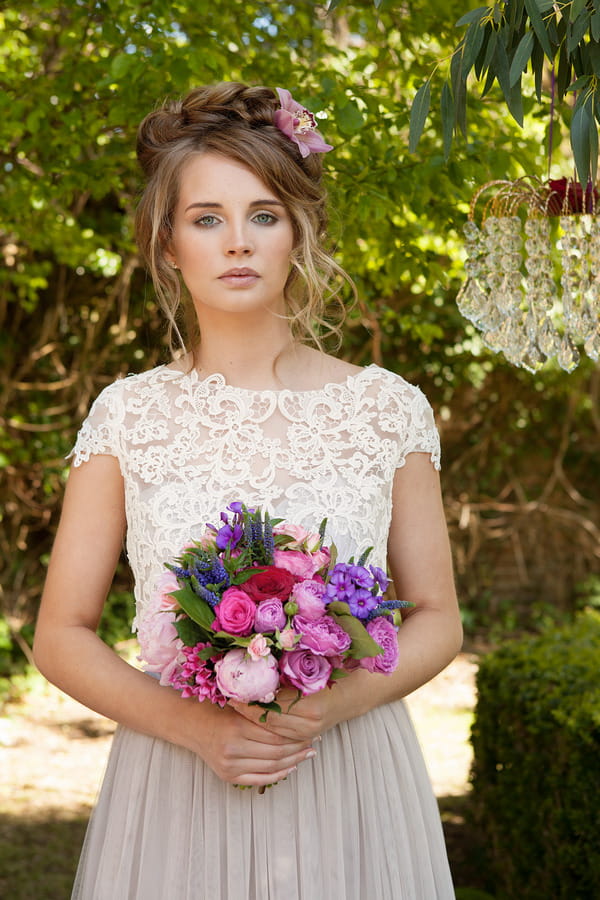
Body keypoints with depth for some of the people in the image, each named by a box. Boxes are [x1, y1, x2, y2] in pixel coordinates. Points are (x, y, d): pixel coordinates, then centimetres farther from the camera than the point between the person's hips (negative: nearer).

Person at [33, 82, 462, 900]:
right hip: (175, 788, 0)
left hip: (353, 781, 1)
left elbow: (436, 620, 5)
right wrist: (193, 723, -14)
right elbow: (61, 636, 1)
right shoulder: (127, 416, -1)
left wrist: (339, 700, -13)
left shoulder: (388, 410, 0)